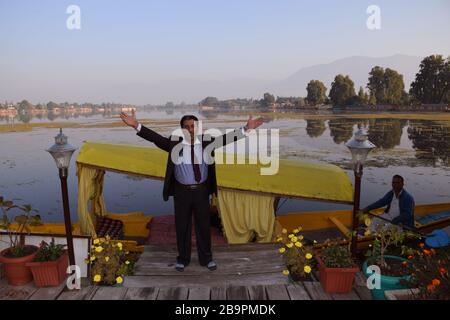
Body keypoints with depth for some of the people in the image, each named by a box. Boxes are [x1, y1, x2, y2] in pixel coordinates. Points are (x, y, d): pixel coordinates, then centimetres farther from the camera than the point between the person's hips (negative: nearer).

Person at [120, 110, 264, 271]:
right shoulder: (174, 142, -6)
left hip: (201, 191, 1)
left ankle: (206, 258, 32)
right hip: (182, 191, -1)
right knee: (182, 226, 12)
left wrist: (246, 129, -19)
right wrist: (136, 125, -25)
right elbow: (156, 137, -14)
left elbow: (226, 138, -9)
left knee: (204, 225, 13)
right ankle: (182, 258, 33)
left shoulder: (207, 142, -3)